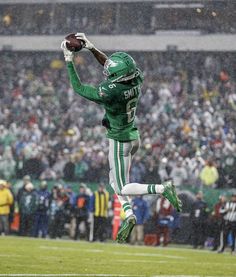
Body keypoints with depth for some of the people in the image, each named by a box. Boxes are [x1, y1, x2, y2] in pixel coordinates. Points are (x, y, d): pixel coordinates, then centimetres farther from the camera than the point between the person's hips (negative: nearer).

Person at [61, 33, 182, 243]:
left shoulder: (111, 92, -33)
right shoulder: (137, 77, -13)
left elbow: (78, 88, -19)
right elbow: (108, 63, 5)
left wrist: (69, 60, -14)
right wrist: (91, 48, 1)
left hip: (120, 141, -8)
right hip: (134, 136, 8)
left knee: (122, 188, 6)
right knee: (115, 180, 24)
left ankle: (163, 188, -7)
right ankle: (129, 216, 17)